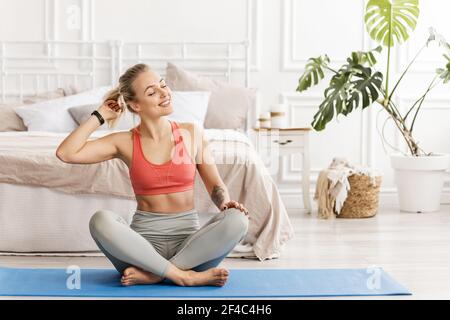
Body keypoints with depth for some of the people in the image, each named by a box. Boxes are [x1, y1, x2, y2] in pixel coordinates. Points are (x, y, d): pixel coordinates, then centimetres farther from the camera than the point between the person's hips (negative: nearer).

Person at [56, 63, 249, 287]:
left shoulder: (192, 133, 4)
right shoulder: (126, 142, 1)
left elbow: (215, 185, 10)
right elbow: (66, 154, -9)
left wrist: (226, 202, -12)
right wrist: (100, 116, -3)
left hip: (187, 238, 1)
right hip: (144, 239, -1)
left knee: (236, 219, -29)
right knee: (101, 220, -32)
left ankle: (151, 275, -25)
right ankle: (186, 276, -28)